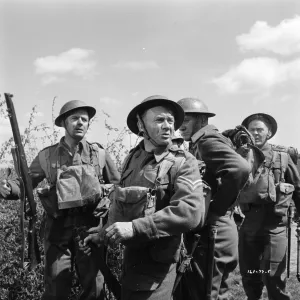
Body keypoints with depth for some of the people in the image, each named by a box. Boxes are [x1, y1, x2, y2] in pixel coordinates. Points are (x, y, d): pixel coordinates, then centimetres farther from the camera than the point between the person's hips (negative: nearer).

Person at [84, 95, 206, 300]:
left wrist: (134, 228, -30)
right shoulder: (132, 158, 4)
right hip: (130, 256, 6)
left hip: (157, 262, -6)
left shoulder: (184, 163, -14)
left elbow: (190, 212, -28)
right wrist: (106, 233, 4)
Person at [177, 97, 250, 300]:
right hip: (215, 231, 10)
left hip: (211, 232, -10)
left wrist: (216, 208, -22)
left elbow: (240, 169, -30)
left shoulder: (208, 140, -13)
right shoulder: (200, 144, 16)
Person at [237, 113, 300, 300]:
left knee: (273, 278, -4)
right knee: (249, 278, 13)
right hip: (249, 222, 3)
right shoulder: (241, 156, 9)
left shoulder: (282, 157, 4)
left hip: (274, 223, -3)